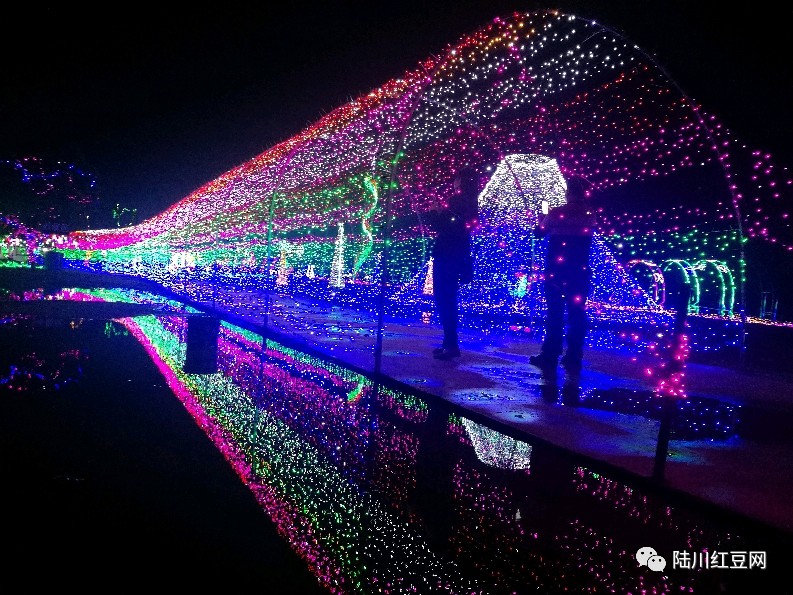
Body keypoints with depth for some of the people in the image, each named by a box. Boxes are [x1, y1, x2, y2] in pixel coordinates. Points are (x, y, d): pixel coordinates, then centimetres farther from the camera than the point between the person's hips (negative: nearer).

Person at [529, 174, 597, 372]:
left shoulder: (555, 213, -8)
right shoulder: (589, 216, -1)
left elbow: (540, 232, 5)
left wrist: (542, 220, 25)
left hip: (555, 271, -2)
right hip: (580, 272, 2)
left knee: (554, 313, 4)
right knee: (576, 313, 6)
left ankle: (550, 357, 9)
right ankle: (573, 359, 9)